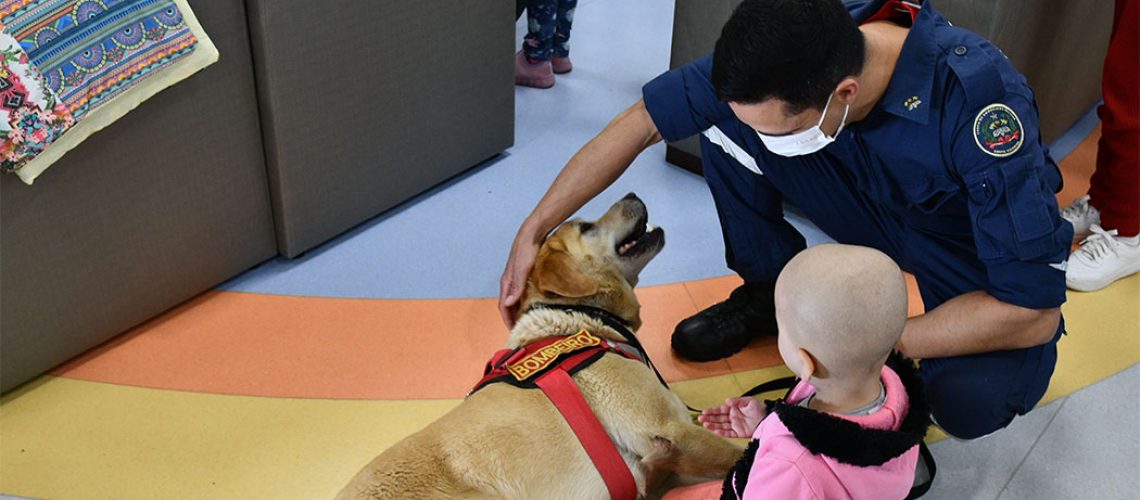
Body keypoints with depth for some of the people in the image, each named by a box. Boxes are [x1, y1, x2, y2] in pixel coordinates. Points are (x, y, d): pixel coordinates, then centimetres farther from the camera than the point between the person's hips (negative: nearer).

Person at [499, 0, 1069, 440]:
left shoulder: (978, 98, -40)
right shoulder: (782, 54, -27)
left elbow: (1034, 312, -36)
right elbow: (643, 120, -15)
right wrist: (533, 230, -15)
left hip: (972, 245, -4)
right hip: (870, 205, 4)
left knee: (973, 399, -35)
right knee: (724, 122, -18)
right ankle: (770, 293, 5)